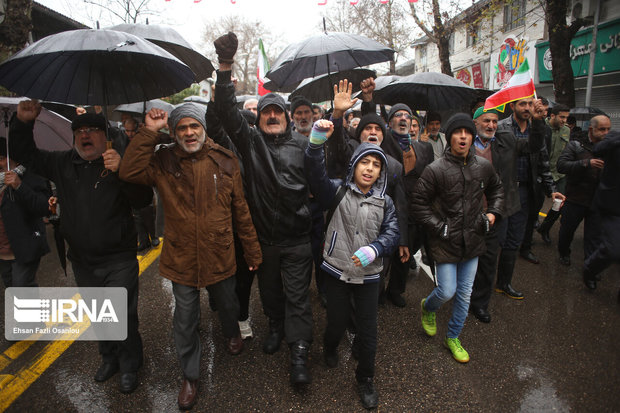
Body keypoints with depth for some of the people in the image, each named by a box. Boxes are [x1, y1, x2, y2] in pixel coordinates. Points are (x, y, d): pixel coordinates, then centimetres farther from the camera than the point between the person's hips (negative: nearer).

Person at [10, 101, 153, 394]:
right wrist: (22, 122, -2)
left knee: (122, 317, 1)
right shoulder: (63, 164, 4)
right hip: (83, 262, 6)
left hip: (118, 260, -5)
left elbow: (143, 200, -23)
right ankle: (109, 357, 44)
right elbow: (24, 155, 14)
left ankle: (129, 366, 24)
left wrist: (121, 172, -37)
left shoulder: (119, 164, -11)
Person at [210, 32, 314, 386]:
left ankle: (299, 353, 13)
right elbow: (227, 109, -9)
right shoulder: (250, 141, 2)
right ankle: (276, 328, 45)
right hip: (263, 237, 2)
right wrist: (225, 68, -22)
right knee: (269, 290, 21)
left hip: (297, 239, -2)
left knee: (297, 295, 4)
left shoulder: (302, 143, 2)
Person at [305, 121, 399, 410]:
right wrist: (316, 143, -37)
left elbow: (391, 233, -1)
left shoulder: (385, 202, 5)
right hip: (337, 270, -2)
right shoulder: (338, 191, -4)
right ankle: (329, 348, 50)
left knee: (368, 331, 9)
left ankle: (365, 379, 34)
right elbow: (317, 176, -21)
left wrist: (374, 249, -21)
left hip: (368, 275, 2)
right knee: (337, 322, 14)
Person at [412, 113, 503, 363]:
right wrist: (439, 227, -13)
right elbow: (419, 204, -9)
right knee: (447, 291, -3)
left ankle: (453, 338, 32)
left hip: (472, 241, 5)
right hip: (445, 242, -4)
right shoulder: (436, 170, -13)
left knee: (465, 294, 12)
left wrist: (493, 211, 7)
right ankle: (428, 308, 33)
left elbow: (496, 189, 21)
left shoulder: (483, 166, 1)